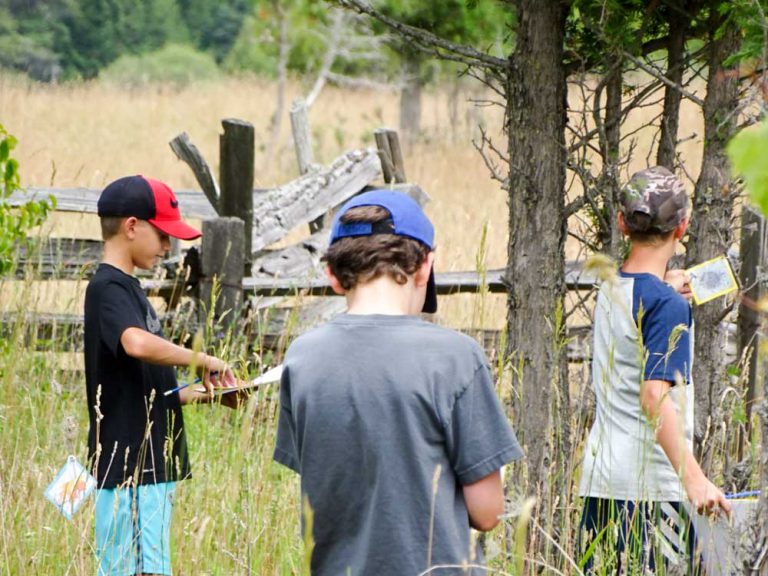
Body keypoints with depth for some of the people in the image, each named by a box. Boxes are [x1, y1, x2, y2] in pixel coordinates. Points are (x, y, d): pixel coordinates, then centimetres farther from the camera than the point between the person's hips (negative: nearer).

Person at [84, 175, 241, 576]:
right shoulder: (108, 288, -12)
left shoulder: (126, 288, 19)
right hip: (129, 469, -10)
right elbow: (137, 343, -35)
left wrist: (203, 393, 13)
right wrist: (200, 360, -22)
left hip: (149, 468, 10)